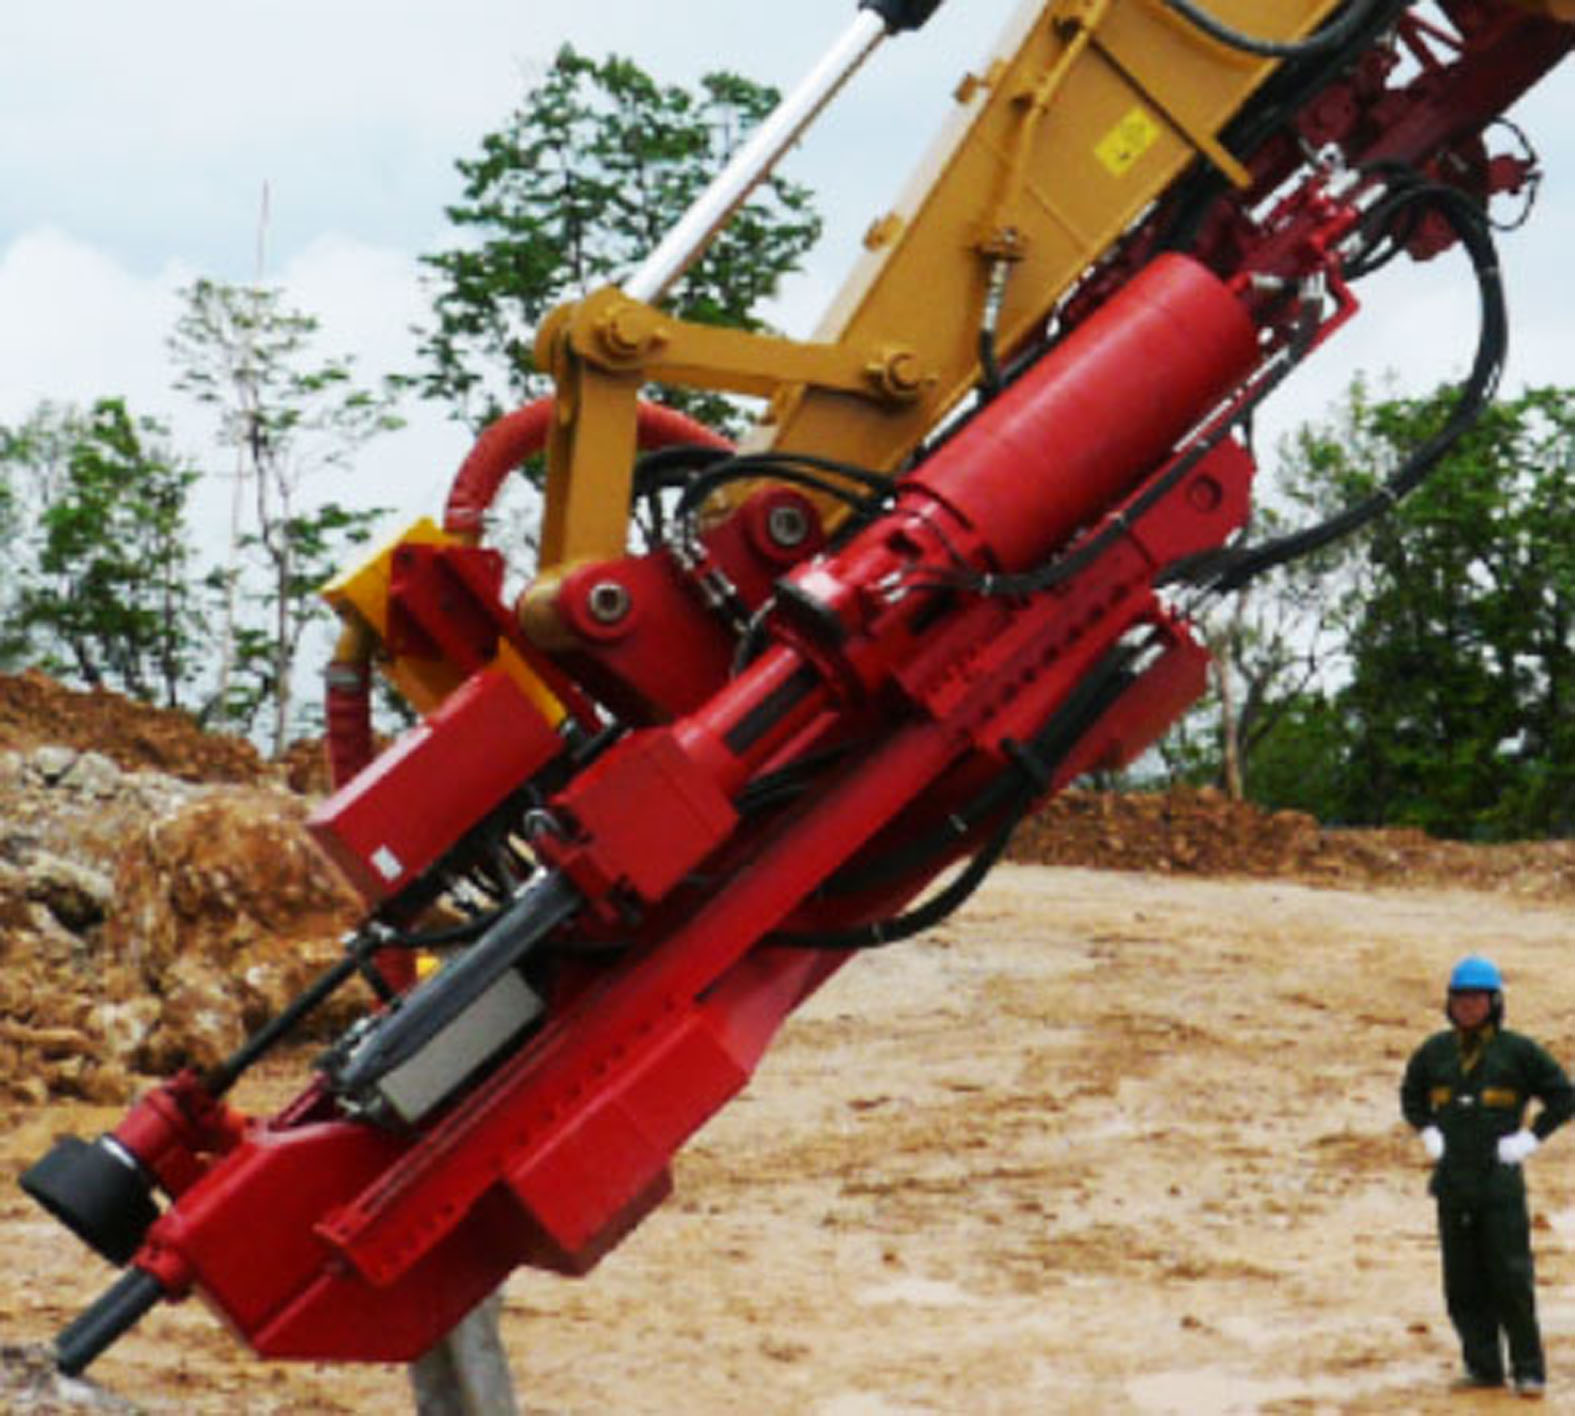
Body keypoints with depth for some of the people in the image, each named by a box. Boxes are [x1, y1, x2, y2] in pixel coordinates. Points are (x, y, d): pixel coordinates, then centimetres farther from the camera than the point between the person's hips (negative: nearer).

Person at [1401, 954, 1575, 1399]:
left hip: (1501, 1182, -4)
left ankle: (1528, 1370, 0)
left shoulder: (1518, 1051, -2)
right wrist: (1428, 1133, 13)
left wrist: (1530, 1138, -4)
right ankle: (1483, 1366, 13)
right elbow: (1411, 1095, 27)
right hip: (1452, 1184, 4)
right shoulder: (1435, 1052, 9)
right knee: (1463, 1283, 5)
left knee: (1511, 1280, -6)